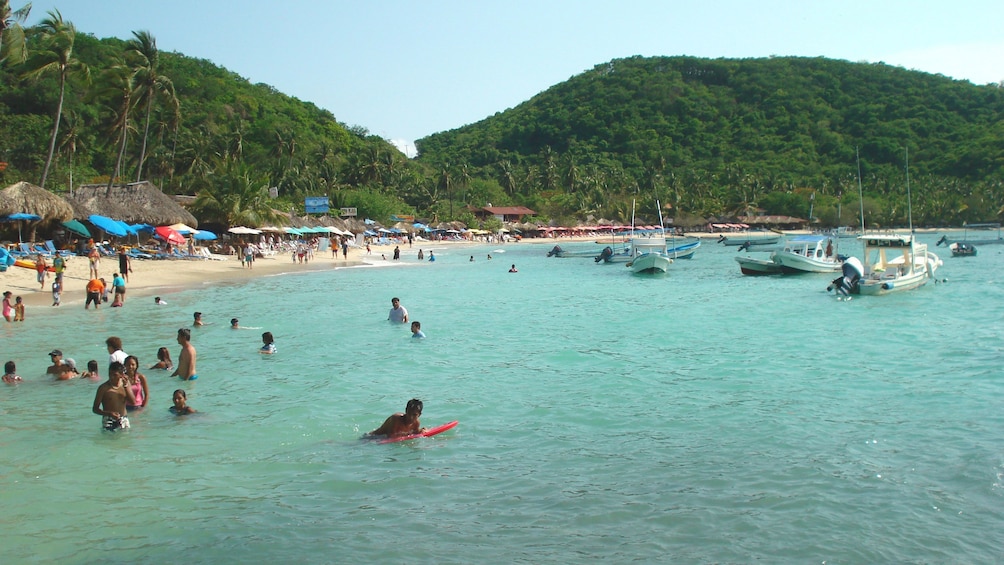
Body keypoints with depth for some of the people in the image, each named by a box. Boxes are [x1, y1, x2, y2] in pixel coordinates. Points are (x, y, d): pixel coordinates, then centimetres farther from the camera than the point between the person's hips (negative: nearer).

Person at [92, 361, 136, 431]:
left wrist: (125, 386, -12)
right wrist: (109, 413, -21)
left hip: (123, 420, 3)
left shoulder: (125, 384, 4)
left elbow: (133, 402, -6)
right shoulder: (103, 387, -6)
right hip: (108, 421, -3)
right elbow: (95, 409, -4)